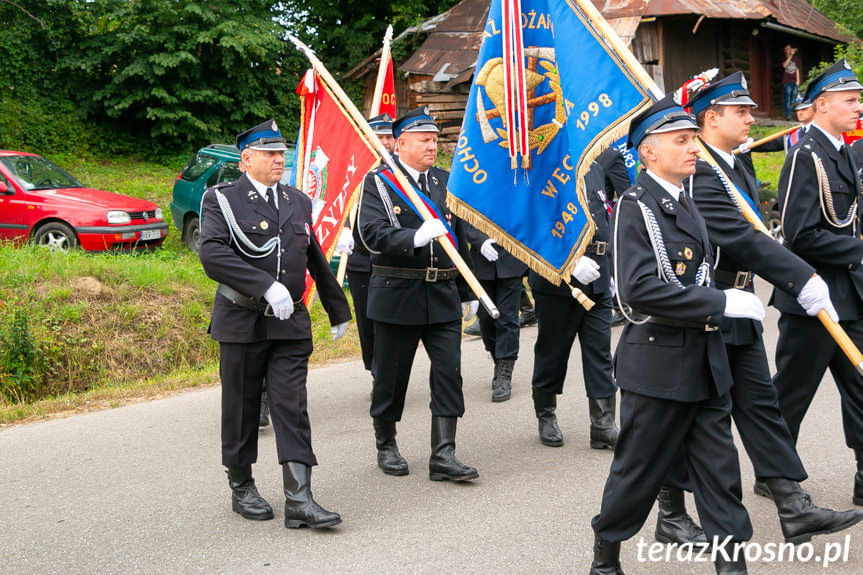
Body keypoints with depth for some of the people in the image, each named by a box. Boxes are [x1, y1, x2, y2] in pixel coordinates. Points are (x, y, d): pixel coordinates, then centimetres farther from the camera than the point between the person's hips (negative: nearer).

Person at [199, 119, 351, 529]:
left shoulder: (298, 202, 14)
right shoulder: (222, 200, -3)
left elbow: (317, 261, 22)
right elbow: (212, 254, -19)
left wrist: (338, 310, 27)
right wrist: (266, 286, -26)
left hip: (291, 325, 3)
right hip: (242, 324, -3)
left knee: (292, 409, -3)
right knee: (242, 408, 8)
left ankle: (299, 499, -5)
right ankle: (242, 488, 25)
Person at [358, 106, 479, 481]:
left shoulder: (444, 182, 13)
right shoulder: (379, 182, -3)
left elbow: (459, 239, 19)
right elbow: (371, 233, -17)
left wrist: (467, 292, 18)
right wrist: (416, 237, -31)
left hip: (444, 295, 4)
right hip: (397, 294, -4)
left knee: (449, 372, -2)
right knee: (391, 374, 7)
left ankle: (443, 456, 1)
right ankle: (386, 446, 25)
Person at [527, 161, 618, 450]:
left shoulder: (595, 169, 13)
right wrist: (571, 262, -26)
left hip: (597, 278, 6)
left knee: (600, 352, 2)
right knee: (552, 350, 7)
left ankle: (604, 426, 5)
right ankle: (546, 416, 26)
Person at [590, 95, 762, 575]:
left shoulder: (687, 202, 13)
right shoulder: (635, 208, -15)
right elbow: (640, 289, -26)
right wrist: (720, 303, -25)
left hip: (705, 363, 7)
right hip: (658, 362, -7)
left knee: (720, 470, 8)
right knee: (639, 470, 6)